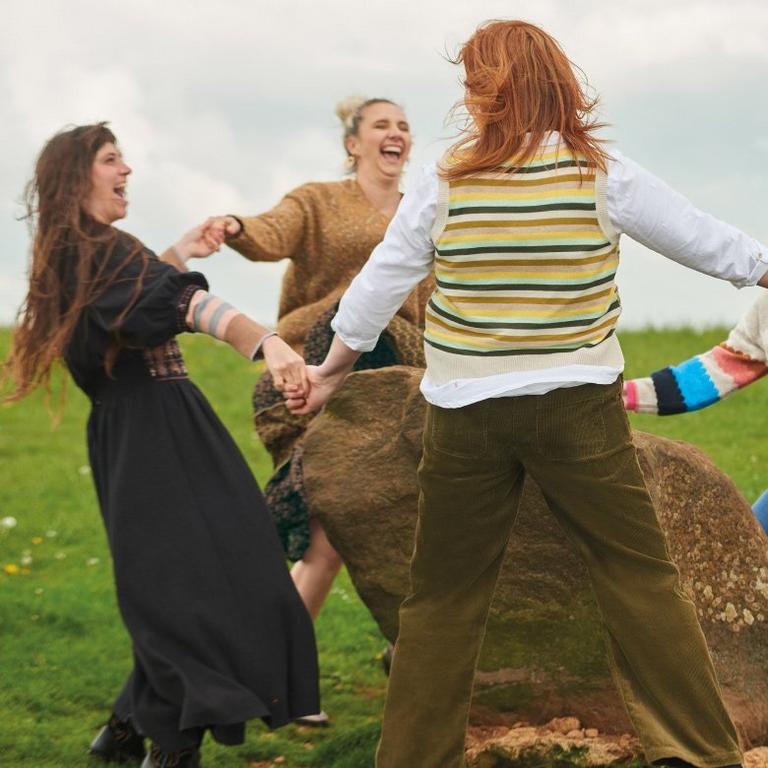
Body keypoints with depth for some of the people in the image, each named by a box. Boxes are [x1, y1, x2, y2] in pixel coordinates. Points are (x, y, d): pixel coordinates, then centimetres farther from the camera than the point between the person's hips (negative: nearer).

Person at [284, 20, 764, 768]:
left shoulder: (443, 183, -1)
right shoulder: (604, 178, -2)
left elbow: (377, 286, 7)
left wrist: (331, 369, 22)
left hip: (466, 417, 1)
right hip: (577, 410, -1)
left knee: (442, 595, 10)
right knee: (640, 576, 4)